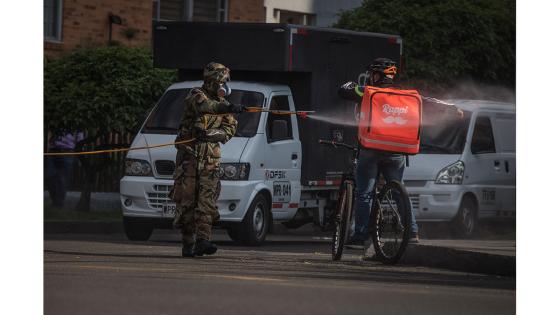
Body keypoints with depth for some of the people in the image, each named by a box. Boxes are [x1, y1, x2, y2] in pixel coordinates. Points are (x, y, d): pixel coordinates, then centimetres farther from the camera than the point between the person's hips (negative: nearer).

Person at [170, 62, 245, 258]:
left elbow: (229, 130, 2)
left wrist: (211, 134, -18)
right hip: (189, 155, -4)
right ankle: (187, 244, 1)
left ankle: (202, 241, -18)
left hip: (210, 158, 4)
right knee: (187, 199, -4)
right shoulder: (196, 95, -5)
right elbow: (205, 106, -29)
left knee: (207, 198, -11)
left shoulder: (222, 104, 13)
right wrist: (229, 108, -45)